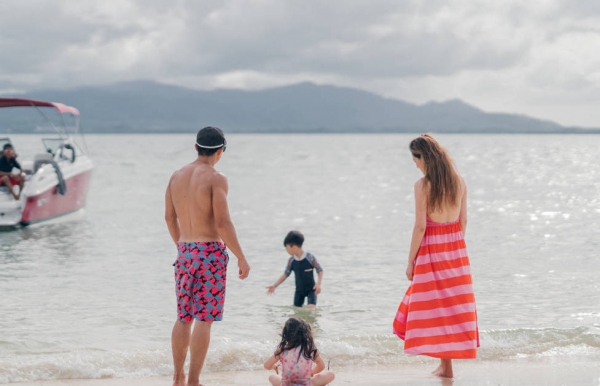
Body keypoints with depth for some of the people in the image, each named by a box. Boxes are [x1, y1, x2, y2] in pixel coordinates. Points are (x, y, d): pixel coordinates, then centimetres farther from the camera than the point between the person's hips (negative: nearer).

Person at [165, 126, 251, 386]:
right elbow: (222, 223, -18)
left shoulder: (177, 177, 8)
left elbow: (169, 217, 16)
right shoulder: (216, 179, -13)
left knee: (183, 317, 15)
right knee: (204, 319, -2)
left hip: (185, 252, 6)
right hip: (211, 252, -6)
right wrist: (241, 257, -10)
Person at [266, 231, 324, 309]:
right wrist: (275, 285, -1)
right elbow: (286, 274, 6)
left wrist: (318, 284, -21)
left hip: (311, 290, -5)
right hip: (299, 291, 5)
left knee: (311, 308, -21)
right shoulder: (291, 261, -4)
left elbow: (320, 271, -8)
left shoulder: (310, 258, -17)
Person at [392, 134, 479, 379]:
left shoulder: (423, 185, -15)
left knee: (435, 304, 4)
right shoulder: (459, 181, 3)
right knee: (455, 302, 11)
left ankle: (446, 365, 5)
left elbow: (420, 226, -14)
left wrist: (410, 260, -7)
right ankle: (446, 362, 15)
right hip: (456, 247, 6)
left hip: (431, 249, -6)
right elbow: (463, 220, 8)